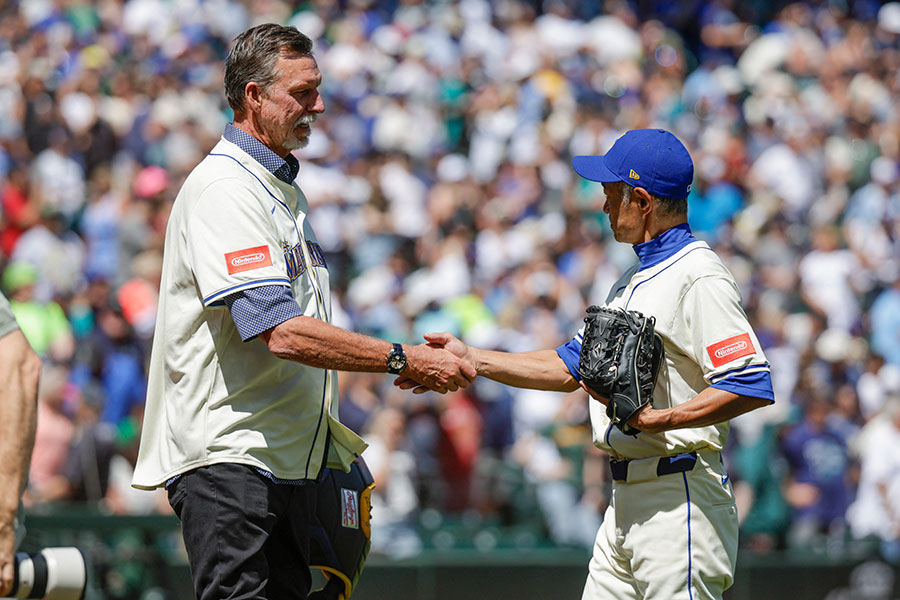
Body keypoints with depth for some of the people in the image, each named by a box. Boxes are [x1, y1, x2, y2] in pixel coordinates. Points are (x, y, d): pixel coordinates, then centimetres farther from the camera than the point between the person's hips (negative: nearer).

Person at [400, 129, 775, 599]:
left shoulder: (698, 278, -13)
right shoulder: (632, 282, 20)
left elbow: (753, 386, -22)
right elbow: (570, 367, 26)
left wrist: (656, 419, -25)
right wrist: (471, 360, 22)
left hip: (680, 499, -10)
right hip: (626, 502, 10)